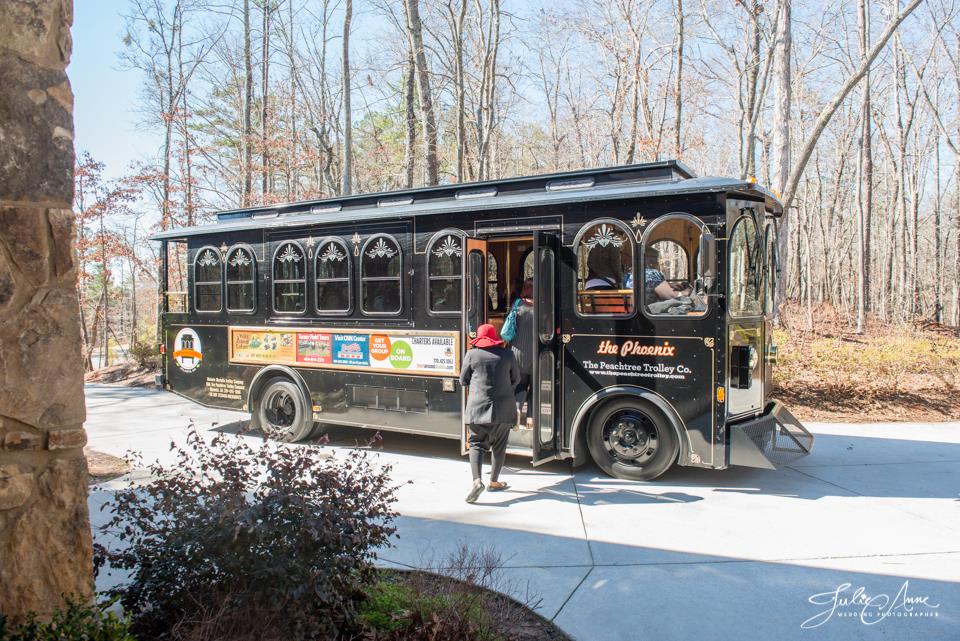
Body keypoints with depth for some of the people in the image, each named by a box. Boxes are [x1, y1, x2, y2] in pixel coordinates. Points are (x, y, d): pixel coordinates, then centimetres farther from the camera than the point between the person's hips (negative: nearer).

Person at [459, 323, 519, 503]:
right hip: (503, 408, 2)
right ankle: (494, 482, 23)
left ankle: (477, 481, -15)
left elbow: (463, 381, 5)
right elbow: (515, 379, 13)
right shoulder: (507, 354, 4)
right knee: (499, 446, 14)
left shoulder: (472, 355, -2)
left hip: (478, 407, -1)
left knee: (476, 444, 4)